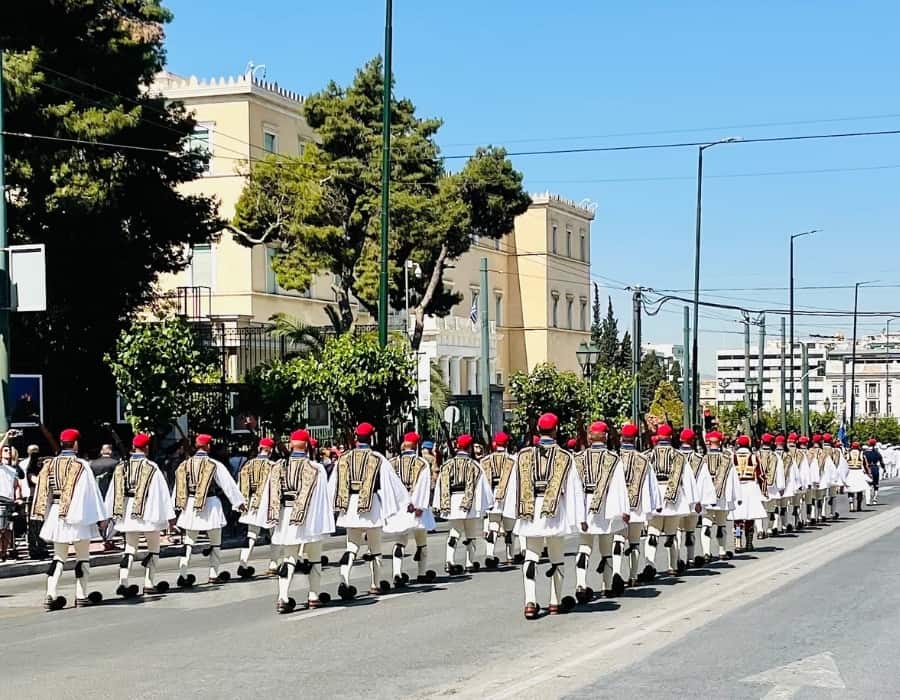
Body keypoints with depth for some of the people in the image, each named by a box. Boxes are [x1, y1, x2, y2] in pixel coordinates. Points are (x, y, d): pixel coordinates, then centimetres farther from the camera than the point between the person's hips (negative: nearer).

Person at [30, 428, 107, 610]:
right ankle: (81, 596, 8)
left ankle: (51, 595, 1)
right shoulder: (81, 465, -10)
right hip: (78, 514, -5)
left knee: (58, 556, 12)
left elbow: (42, 492, 6)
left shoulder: (49, 465, 4)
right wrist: (100, 517, -5)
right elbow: (91, 491, -10)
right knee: (83, 556, 8)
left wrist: (43, 515, 12)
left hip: (55, 515, 5)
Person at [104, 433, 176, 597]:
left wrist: (111, 515, 16)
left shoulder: (121, 468, 3)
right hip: (148, 513, -4)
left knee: (130, 548, 12)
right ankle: (149, 584, 9)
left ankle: (123, 583, 1)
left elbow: (112, 494, 8)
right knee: (153, 547, 10)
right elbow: (162, 493, -9)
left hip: (127, 514, 4)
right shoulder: (152, 468, -10)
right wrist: (170, 515, -6)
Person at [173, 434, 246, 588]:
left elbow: (178, 489, 8)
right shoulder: (215, 465, -10)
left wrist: (176, 508, 17)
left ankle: (183, 575, 4)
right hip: (210, 505, -4)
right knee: (215, 542, 12)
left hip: (189, 506, 4)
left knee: (189, 542, 11)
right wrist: (239, 502, 4)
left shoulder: (184, 465, 3)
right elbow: (229, 484, -5)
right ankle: (214, 574, 16)